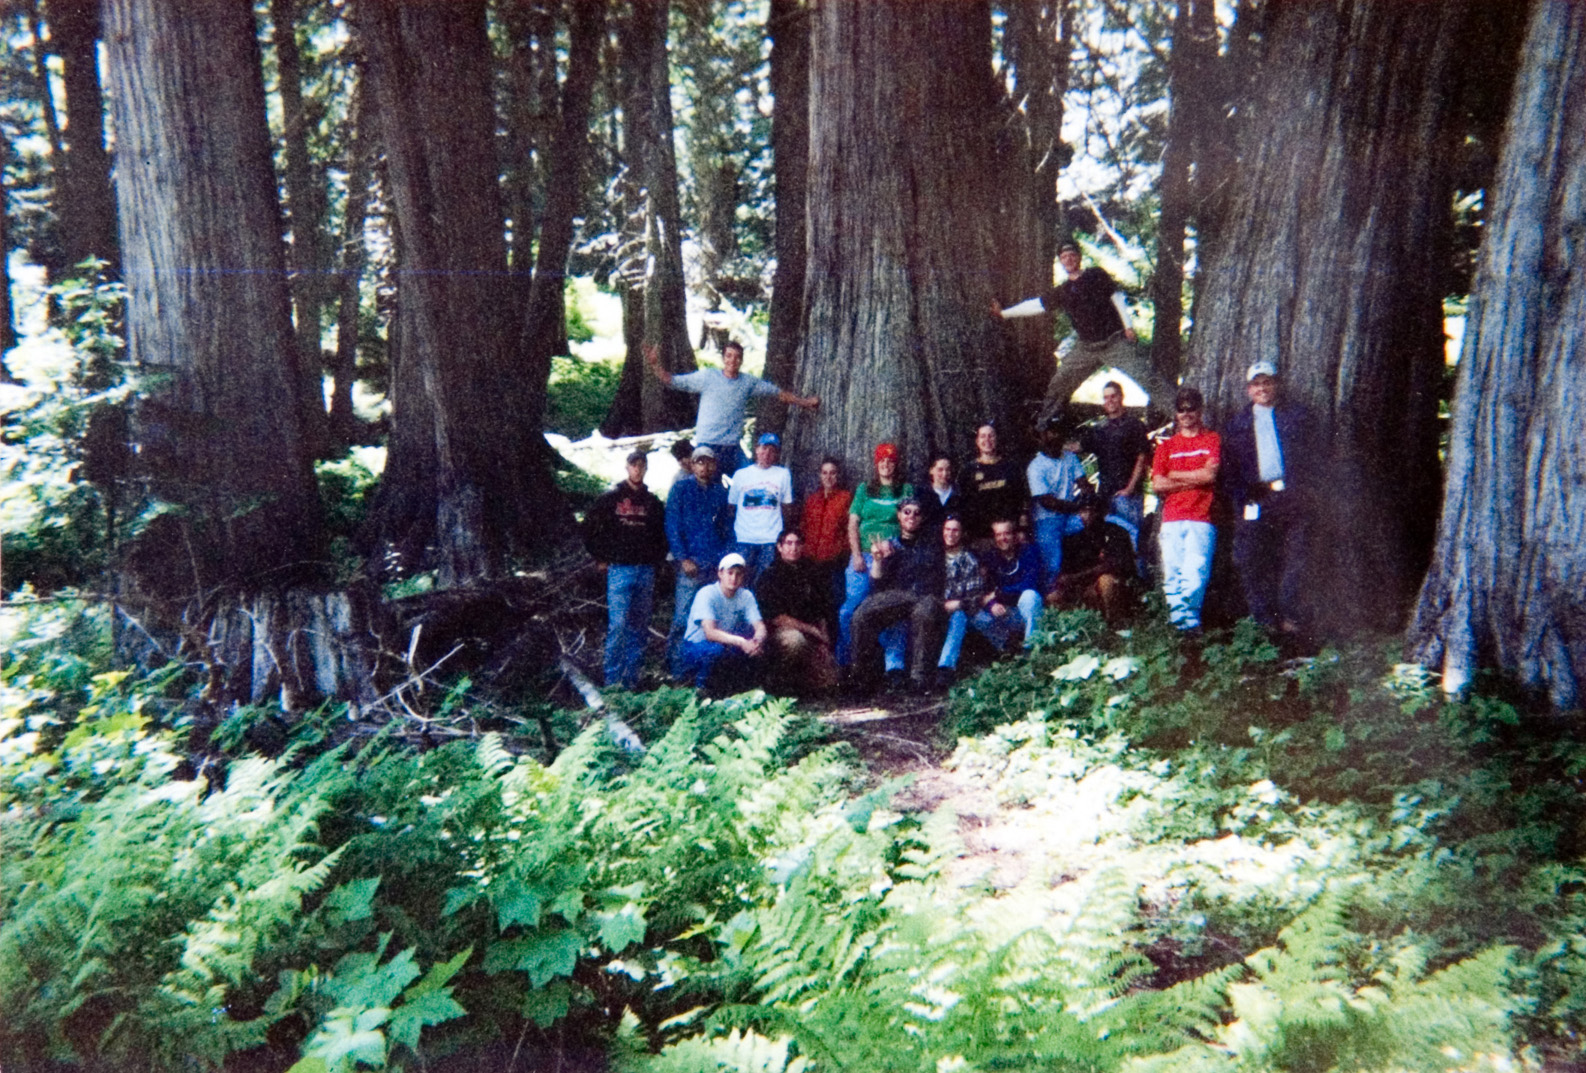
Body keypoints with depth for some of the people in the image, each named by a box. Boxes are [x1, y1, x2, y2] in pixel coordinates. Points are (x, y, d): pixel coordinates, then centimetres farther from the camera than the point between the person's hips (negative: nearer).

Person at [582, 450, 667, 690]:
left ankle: (631, 680, 12)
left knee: (640, 627, 5)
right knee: (618, 625, -12)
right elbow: (590, 528, 5)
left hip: (646, 571, 4)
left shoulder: (653, 503, 12)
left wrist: (656, 559, 8)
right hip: (620, 570, -3)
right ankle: (612, 681, -5)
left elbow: (663, 535, 20)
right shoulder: (611, 499, 3)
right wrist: (601, 559, 3)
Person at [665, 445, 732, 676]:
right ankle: (677, 670, 2)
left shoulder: (720, 490, 14)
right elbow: (672, 525, -3)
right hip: (692, 561, -4)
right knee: (683, 616, -7)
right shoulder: (681, 487, 2)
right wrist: (682, 558, -10)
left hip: (717, 562, 4)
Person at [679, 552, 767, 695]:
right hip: (696, 647, -5)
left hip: (728, 646, 5)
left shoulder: (746, 596, -3)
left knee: (757, 648, -20)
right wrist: (741, 642, -44)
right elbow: (710, 632, -32)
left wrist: (758, 640, -36)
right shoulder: (706, 594, -20)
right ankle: (701, 689, -10)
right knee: (716, 650, -38)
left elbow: (760, 626, -11)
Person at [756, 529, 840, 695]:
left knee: (828, 682, -13)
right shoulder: (770, 575, -4)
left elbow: (824, 612, 11)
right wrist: (811, 629, -12)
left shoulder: (813, 572, 10)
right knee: (794, 639, -40)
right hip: (780, 632, -4)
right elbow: (775, 618, -11)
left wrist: (823, 638, -4)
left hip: (812, 635, 5)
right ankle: (779, 679, -12)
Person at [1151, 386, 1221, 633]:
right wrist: (1193, 481, 0)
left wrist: (1175, 475, 5)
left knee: (1195, 573, -16)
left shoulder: (1212, 439, 12)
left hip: (1201, 519, -2)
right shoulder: (1166, 445, 19)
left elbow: (1210, 474, -4)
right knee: (1171, 575, -5)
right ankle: (1177, 622, 0)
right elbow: (1157, 485, 7)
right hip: (1171, 519, 3)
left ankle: (1189, 621, -15)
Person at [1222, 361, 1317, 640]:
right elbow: (1230, 468, 11)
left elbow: (1310, 454, 9)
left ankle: (1291, 616, -2)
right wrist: (1243, 498, -2)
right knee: (1251, 560, -5)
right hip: (1255, 500, 1)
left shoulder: (1297, 415, 16)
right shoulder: (1237, 423, 18)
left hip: (1291, 497, -1)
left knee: (1295, 557, -7)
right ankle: (1265, 617, 2)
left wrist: (1302, 487, -5)